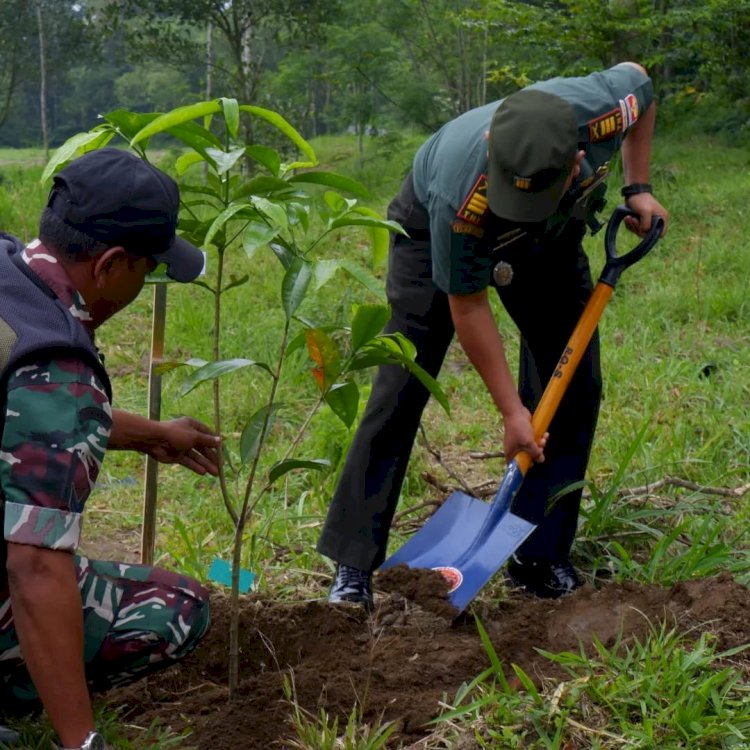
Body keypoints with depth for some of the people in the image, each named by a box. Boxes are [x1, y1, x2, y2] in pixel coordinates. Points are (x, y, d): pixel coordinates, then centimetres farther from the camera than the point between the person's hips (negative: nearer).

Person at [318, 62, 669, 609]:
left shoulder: (604, 110, -37)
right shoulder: (461, 199, -44)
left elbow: (639, 78, -9)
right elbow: (467, 306, -29)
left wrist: (638, 187, -11)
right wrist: (512, 411, -24)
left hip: (552, 238, 4)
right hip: (433, 231, -4)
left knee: (573, 384, -4)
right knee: (401, 391, -12)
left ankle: (542, 559, 6)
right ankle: (353, 568, -6)